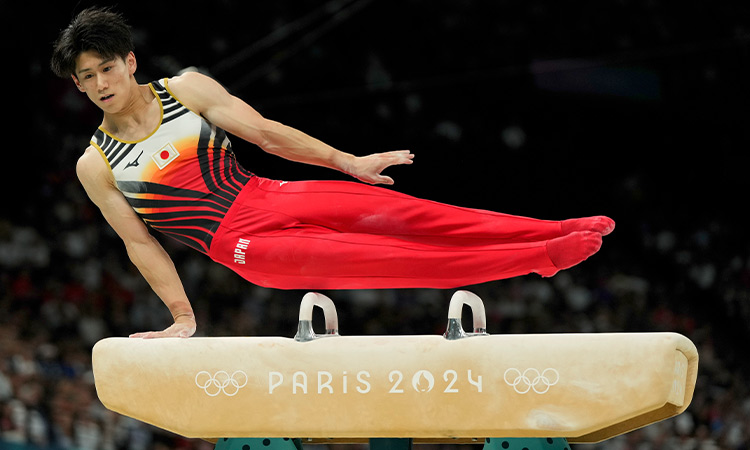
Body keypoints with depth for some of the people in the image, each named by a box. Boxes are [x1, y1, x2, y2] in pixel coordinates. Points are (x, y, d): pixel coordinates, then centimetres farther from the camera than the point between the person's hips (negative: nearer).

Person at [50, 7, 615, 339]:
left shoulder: (186, 89, 2)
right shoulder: (95, 165, -2)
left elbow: (265, 132, 3)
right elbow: (140, 243, 1)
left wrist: (347, 161, 1)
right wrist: (183, 317, -1)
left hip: (268, 197, 3)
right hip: (241, 247, -3)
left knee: (397, 214, -14)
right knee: (366, 257, -17)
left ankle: (557, 233, -16)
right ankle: (541, 258, -22)